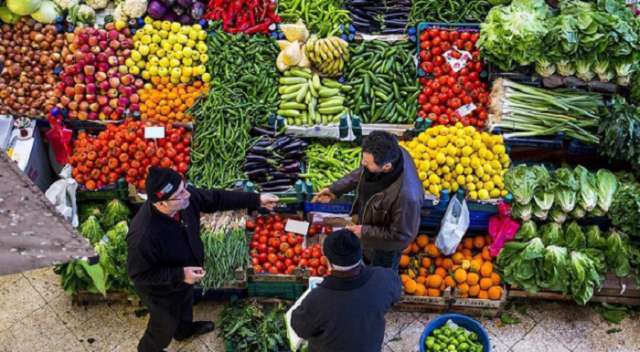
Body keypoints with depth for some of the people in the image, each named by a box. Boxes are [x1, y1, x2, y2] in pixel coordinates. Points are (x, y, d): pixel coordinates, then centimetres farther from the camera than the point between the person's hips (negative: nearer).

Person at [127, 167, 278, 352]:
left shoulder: (185, 197, -27)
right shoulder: (143, 235, -45)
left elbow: (216, 199, -11)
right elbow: (139, 274, -30)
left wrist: (256, 200, -13)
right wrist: (180, 275, -34)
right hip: (162, 290, -6)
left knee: (185, 304, 37)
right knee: (166, 325, 24)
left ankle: (185, 329, 69)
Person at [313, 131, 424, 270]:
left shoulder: (406, 195, -47)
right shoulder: (391, 153, -27)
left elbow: (402, 236, -29)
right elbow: (362, 173, -3)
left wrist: (365, 232, -23)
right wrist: (335, 190, -8)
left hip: (385, 244, -6)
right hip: (369, 220, 7)